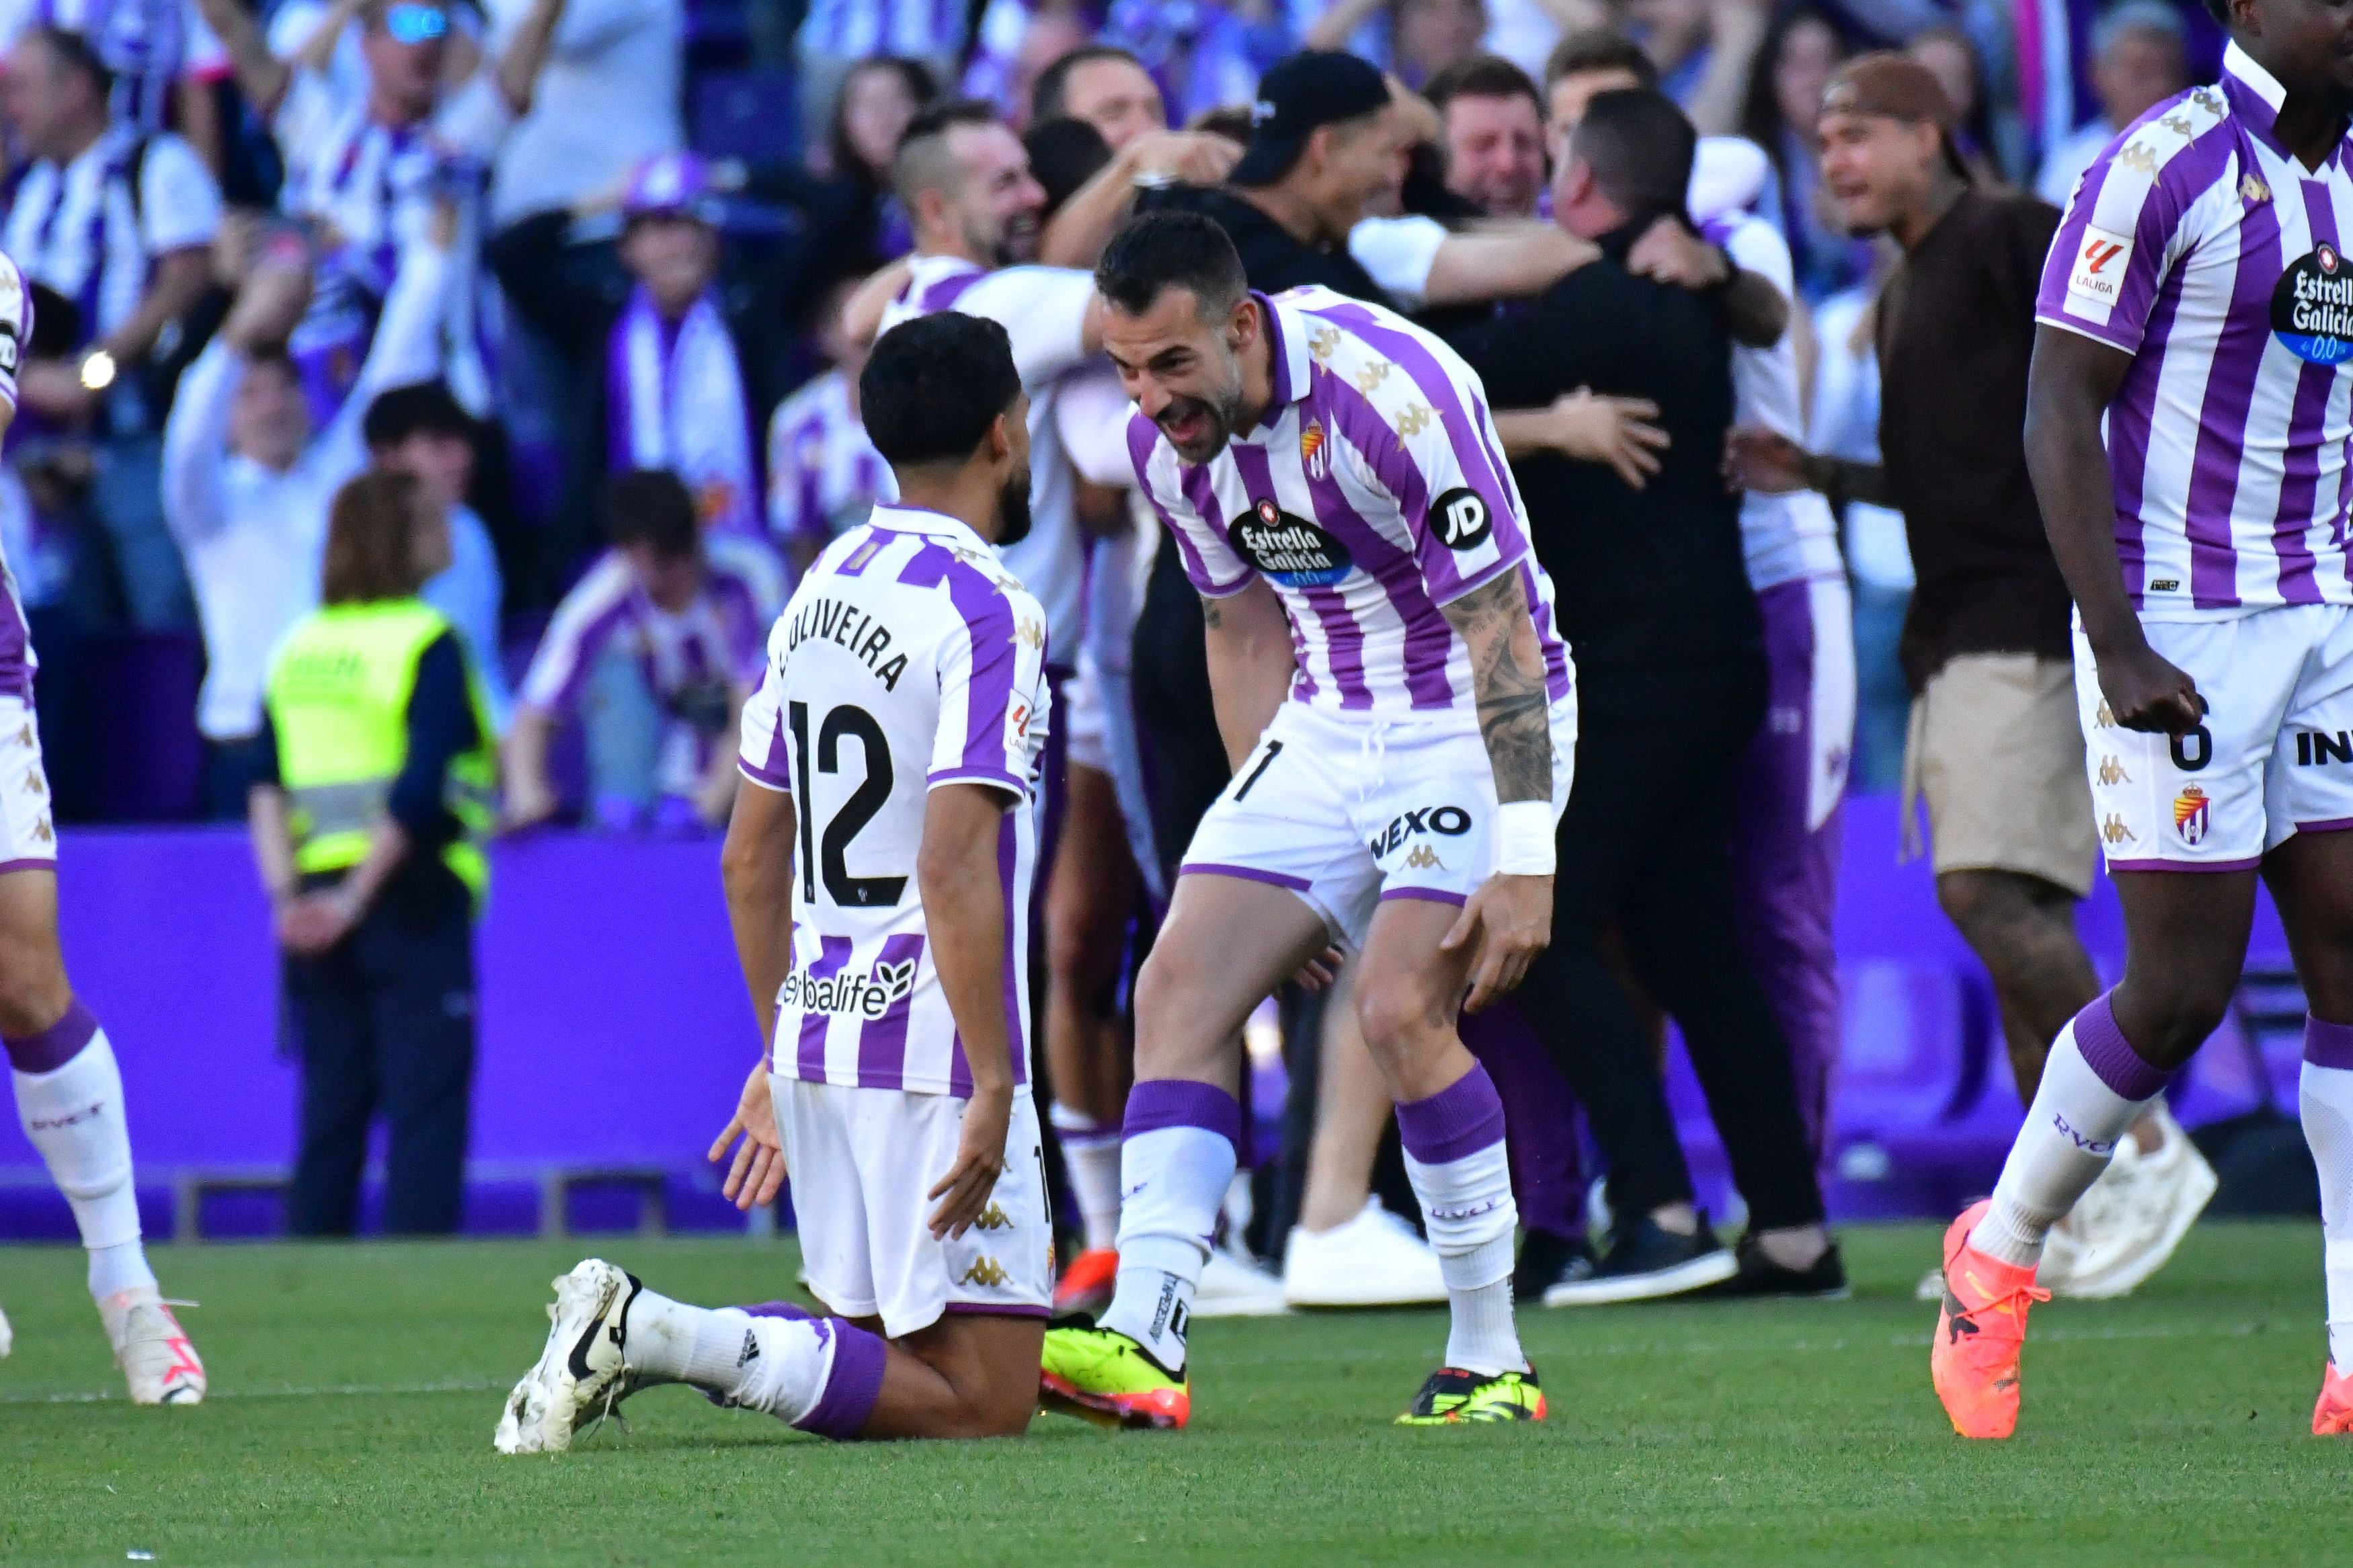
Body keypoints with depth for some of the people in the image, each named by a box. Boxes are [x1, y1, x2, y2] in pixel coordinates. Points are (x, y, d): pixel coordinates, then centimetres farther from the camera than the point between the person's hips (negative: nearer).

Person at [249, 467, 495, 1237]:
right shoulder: (428, 645, -8)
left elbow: (268, 789, 1)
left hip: (318, 903, 6)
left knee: (331, 1111, 10)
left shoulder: (301, 646, 12)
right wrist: (355, 904, -16)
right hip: (413, 898, -6)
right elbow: (419, 794, -19)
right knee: (426, 1111, -4)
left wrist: (285, 896, -8)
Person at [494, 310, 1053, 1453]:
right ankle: (658, 1337, -21)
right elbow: (953, 868, -21)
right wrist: (994, 1090, -20)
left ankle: (637, 1330, -5)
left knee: (885, 1350, 17)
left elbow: (751, 860, 19)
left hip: (817, 1034, 8)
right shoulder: (986, 611, -12)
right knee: (983, 1401, -6)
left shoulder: (822, 589, 14)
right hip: (932, 1053, -8)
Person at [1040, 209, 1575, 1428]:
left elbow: (1500, 631, -23)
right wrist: (1261, 846, 11)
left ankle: (1491, 1362, -8)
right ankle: (1141, 1344, -15)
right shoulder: (1167, 445, -4)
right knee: (1180, 985, -8)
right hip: (1327, 727, 7)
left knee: (1401, 1007, -22)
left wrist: (1525, 859, -25)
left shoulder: (1390, 391, -26)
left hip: (1477, 723, -7)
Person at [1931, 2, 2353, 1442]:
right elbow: (2060, 415, -13)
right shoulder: (2164, 166, -12)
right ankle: (1999, 1253, 19)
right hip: (2178, 630, -7)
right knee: (2183, 990, -6)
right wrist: (2119, 648, -18)